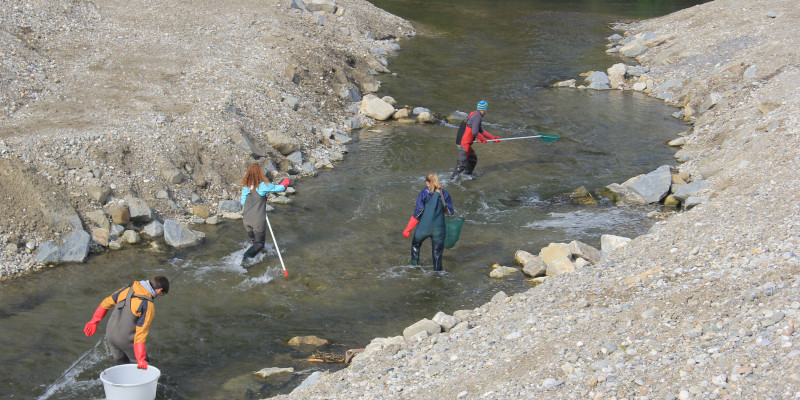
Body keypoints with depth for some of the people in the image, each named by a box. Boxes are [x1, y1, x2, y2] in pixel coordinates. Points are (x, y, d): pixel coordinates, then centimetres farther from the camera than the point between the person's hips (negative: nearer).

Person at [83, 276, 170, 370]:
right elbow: (141, 332, -22)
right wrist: (141, 359, -18)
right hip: (127, 340, -6)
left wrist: (94, 321, 19)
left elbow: (106, 303, 6)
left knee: (121, 362, 25)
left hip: (110, 336, 6)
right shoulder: (149, 306, -20)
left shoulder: (128, 289, -2)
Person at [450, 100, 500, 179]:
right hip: (464, 143, -10)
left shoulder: (474, 114, 17)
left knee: (473, 160, 21)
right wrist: (483, 139, -7)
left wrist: (493, 138, 23)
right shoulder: (477, 116, -15)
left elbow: (481, 131, 24)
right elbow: (474, 132, -23)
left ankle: (467, 176, 32)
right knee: (462, 164, -8)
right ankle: (452, 179, -5)